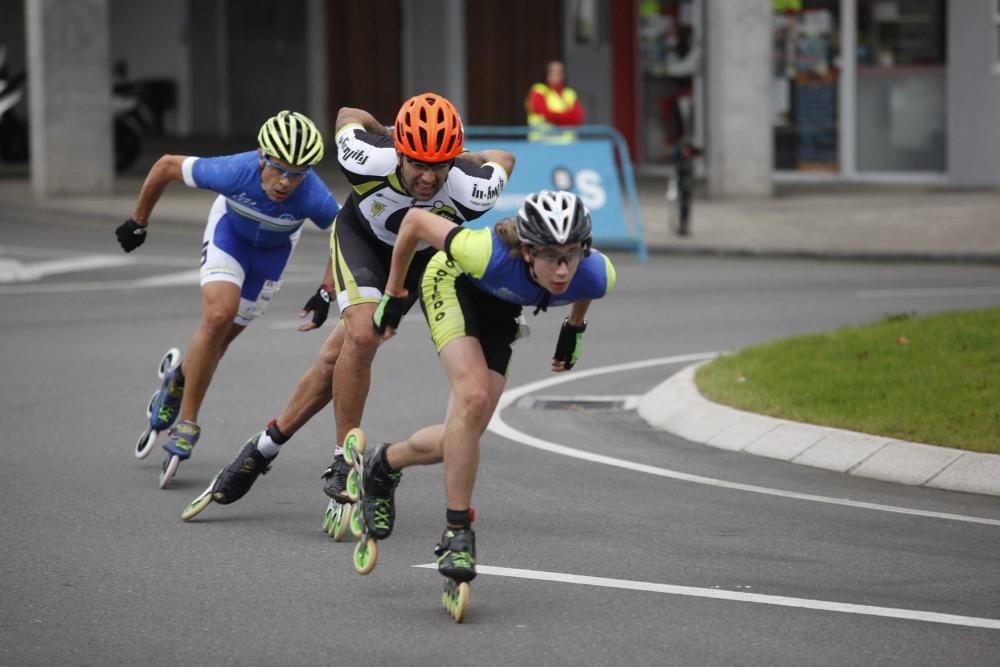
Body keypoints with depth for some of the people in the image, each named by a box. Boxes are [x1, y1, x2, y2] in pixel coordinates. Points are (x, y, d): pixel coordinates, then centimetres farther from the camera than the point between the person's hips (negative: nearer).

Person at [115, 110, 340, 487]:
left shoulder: (313, 198, -37)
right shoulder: (235, 172, -37)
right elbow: (166, 166, -20)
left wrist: (326, 293, -14)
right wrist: (138, 222, -8)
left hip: (275, 248, 1)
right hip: (230, 230, -1)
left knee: (219, 336, 0)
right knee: (219, 316, -23)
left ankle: (179, 379, 34)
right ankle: (186, 424, -11)